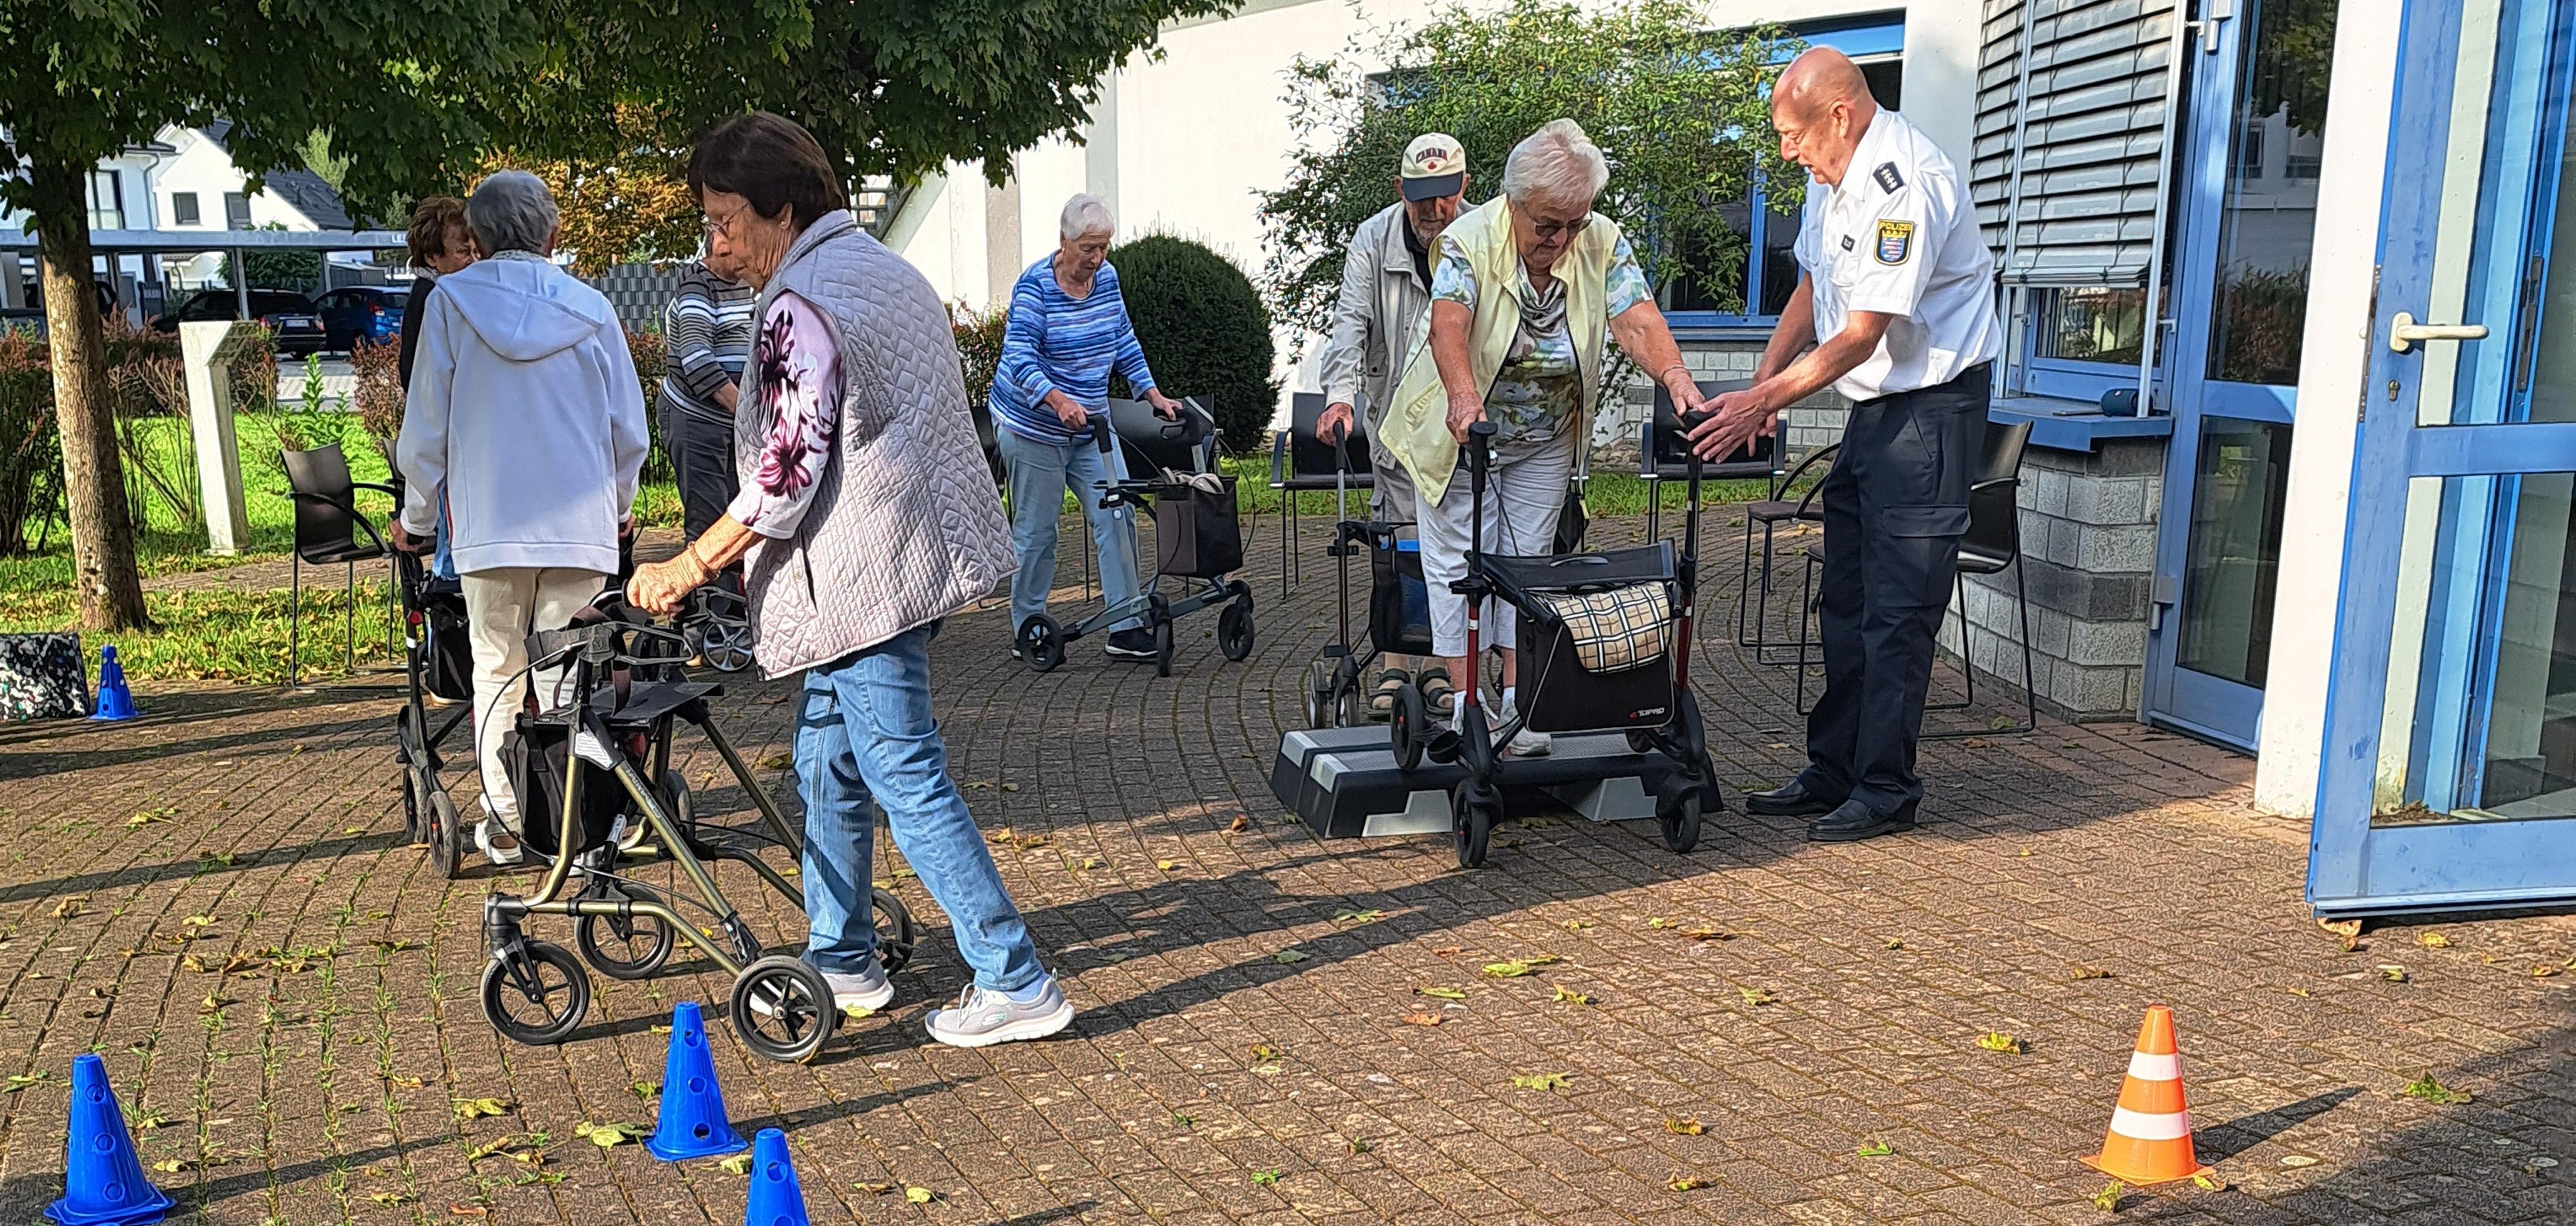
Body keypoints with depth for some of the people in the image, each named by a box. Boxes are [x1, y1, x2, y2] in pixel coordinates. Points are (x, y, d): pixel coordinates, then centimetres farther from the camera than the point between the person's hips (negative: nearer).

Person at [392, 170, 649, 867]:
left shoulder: (451, 301, 2)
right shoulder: (590, 308, 4)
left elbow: (426, 428, 3)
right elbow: (630, 432, 8)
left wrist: (417, 517, 18)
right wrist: (618, 507, 26)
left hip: (490, 525, 0)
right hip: (582, 524, 1)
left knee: (497, 677, 9)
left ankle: (504, 825, 11)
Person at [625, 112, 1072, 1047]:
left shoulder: (799, 309, -16)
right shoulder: (886, 269, 15)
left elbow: (785, 481, -19)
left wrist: (688, 569, -8)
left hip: (862, 581, -10)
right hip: (911, 556, 10)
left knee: (908, 779, -5)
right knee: (828, 767, 18)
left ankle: (1016, 986, 0)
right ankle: (841, 960, 29)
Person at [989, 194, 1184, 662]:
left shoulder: (1107, 278, 4)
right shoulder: (1034, 286, -16)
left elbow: (1125, 343, 14)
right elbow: (1019, 356, -25)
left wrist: (1155, 395, 6)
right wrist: (1058, 401, -41)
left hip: (1090, 426, 6)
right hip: (1033, 427, -6)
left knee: (1116, 518, -3)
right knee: (1036, 531, 1)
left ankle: (1126, 628, 0)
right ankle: (1027, 632, 15)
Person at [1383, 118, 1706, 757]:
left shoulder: (1603, 244, -12)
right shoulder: (1470, 241, -22)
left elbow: (1638, 322, -24)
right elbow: (1448, 324, -38)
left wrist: (1679, 381, -43)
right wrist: (1463, 395, -57)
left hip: (1545, 441, 3)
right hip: (1461, 431, -3)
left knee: (1528, 557, 7)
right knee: (1459, 559, -2)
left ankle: (1517, 699, 12)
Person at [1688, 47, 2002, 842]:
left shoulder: (1905, 184, -23)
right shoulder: (1832, 174, 8)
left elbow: (1862, 337, -24)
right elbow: (1813, 287, 17)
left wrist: (1764, 402, -22)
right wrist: (1760, 383, 5)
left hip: (1931, 406, -10)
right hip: (1873, 405, 10)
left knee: (1898, 610, -6)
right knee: (1847, 602, 12)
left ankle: (1885, 792, 3)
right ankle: (1833, 775, 21)